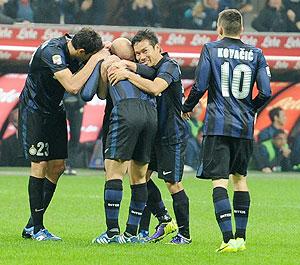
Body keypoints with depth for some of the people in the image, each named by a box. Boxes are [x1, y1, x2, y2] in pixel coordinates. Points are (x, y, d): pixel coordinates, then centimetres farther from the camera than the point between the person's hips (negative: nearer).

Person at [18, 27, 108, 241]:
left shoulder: (71, 47, -5)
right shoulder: (51, 52, -29)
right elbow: (73, 87, -39)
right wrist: (95, 59, -32)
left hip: (55, 110, 8)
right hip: (34, 110, -8)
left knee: (58, 166, 5)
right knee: (40, 165, -9)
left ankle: (32, 226, 12)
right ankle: (37, 229, -3)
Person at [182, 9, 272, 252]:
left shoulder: (211, 50, -1)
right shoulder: (255, 54, 6)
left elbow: (199, 87, -6)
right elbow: (266, 92, 1)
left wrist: (187, 108, 14)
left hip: (218, 125, -3)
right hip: (245, 127, 3)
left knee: (219, 180, -7)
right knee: (240, 177, 17)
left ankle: (229, 238, -20)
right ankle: (241, 237, 16)